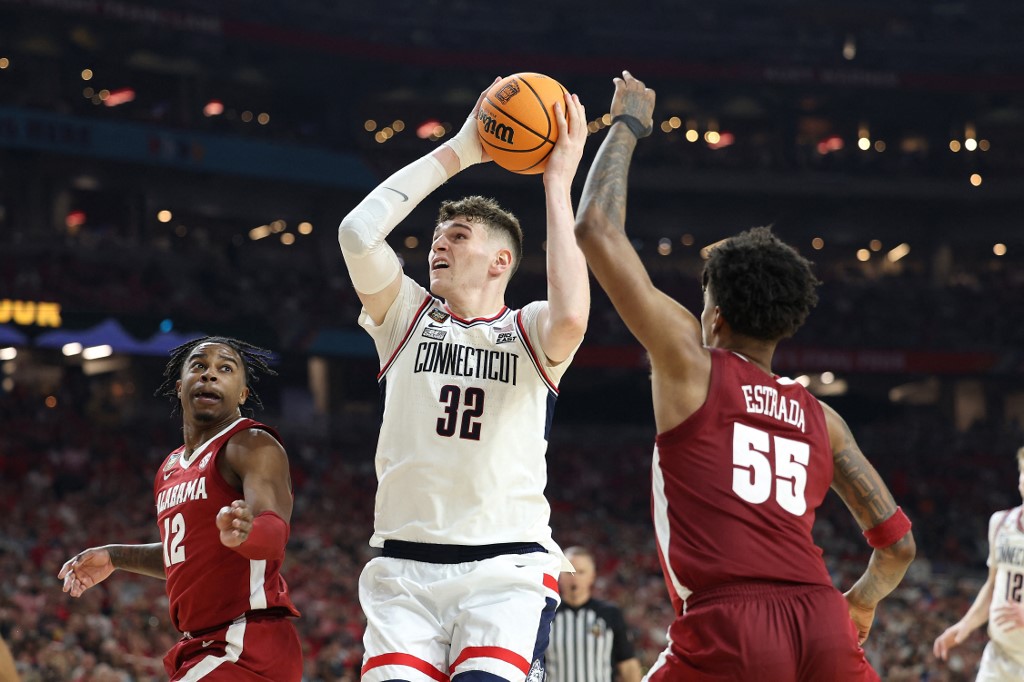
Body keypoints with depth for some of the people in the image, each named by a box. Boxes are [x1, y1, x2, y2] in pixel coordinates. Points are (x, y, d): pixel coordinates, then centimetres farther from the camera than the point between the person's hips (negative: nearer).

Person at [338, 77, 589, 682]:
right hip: (405, 567, 2)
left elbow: (571, 317, -20)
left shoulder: (531, 333, 6)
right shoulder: (407, 315, 11)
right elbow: (357, 232, -6)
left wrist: (558, 184, -12)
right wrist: (455, 154, -2)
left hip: (507, 569, -2)